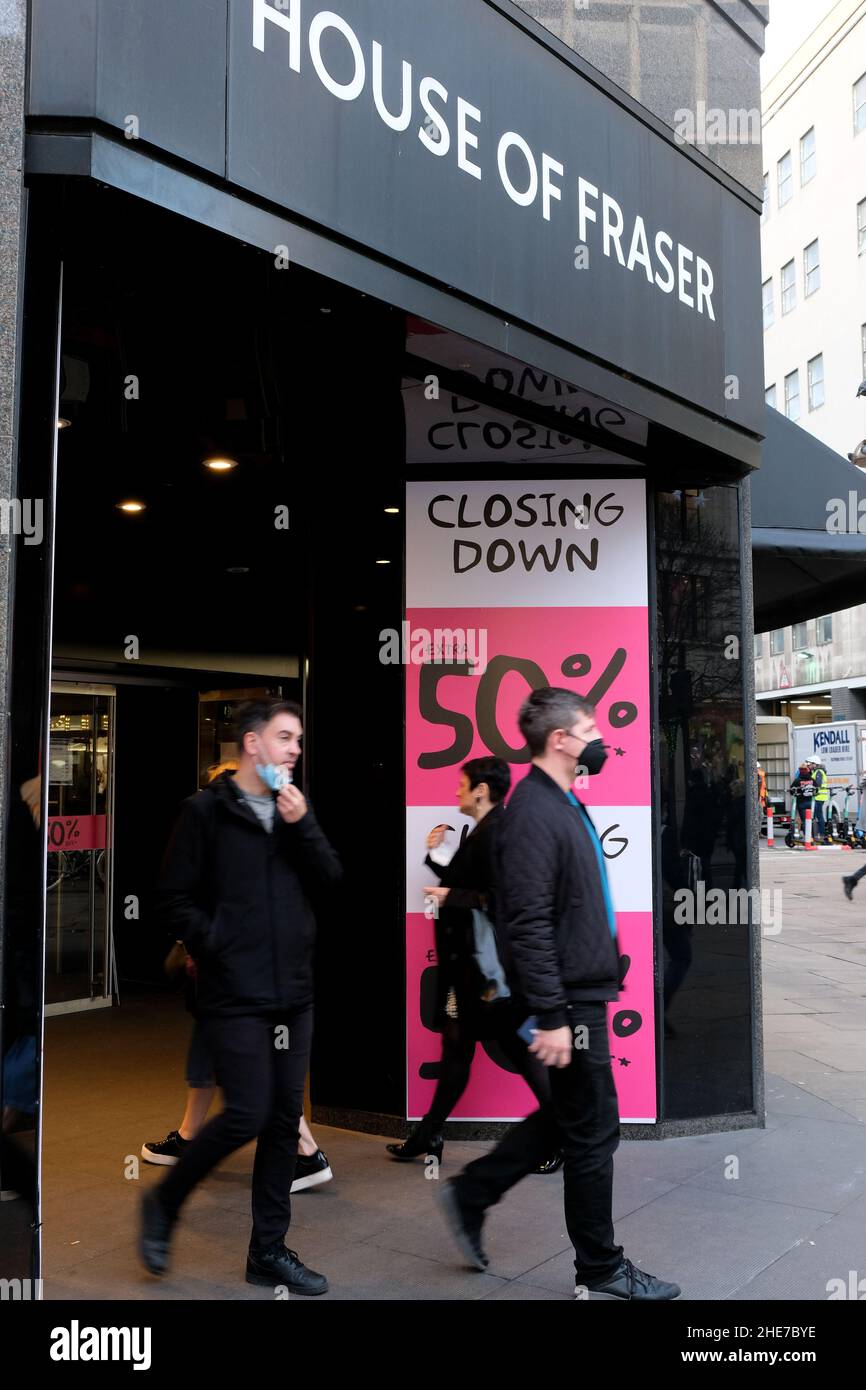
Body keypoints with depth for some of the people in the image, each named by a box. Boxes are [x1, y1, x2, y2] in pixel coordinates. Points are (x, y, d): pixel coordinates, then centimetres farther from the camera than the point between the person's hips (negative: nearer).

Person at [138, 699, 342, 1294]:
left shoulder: (296, 809, 10)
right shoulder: (208, 809, -6)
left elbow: (332, 880, 1)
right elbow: (177, 898, -6)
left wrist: (302, 824, -10)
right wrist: (218, 948, -11)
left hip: (293, 992, 6)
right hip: (236, 996, -5)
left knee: (285, 1120, 9)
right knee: (247, 1115, -7)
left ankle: (269, 1251, 22)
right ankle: (164, 1202, 20)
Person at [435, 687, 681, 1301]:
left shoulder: (564, 803, 11)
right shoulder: (535, 812, -20)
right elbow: (528, 924, -24)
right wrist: (551, 1016, -24)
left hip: (585, 991, 10)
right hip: (569, 998, -10)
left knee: (569, 1115, 20)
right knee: (594, 1132, 4)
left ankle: (471, 1193, 30)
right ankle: (601, 1270, 22)